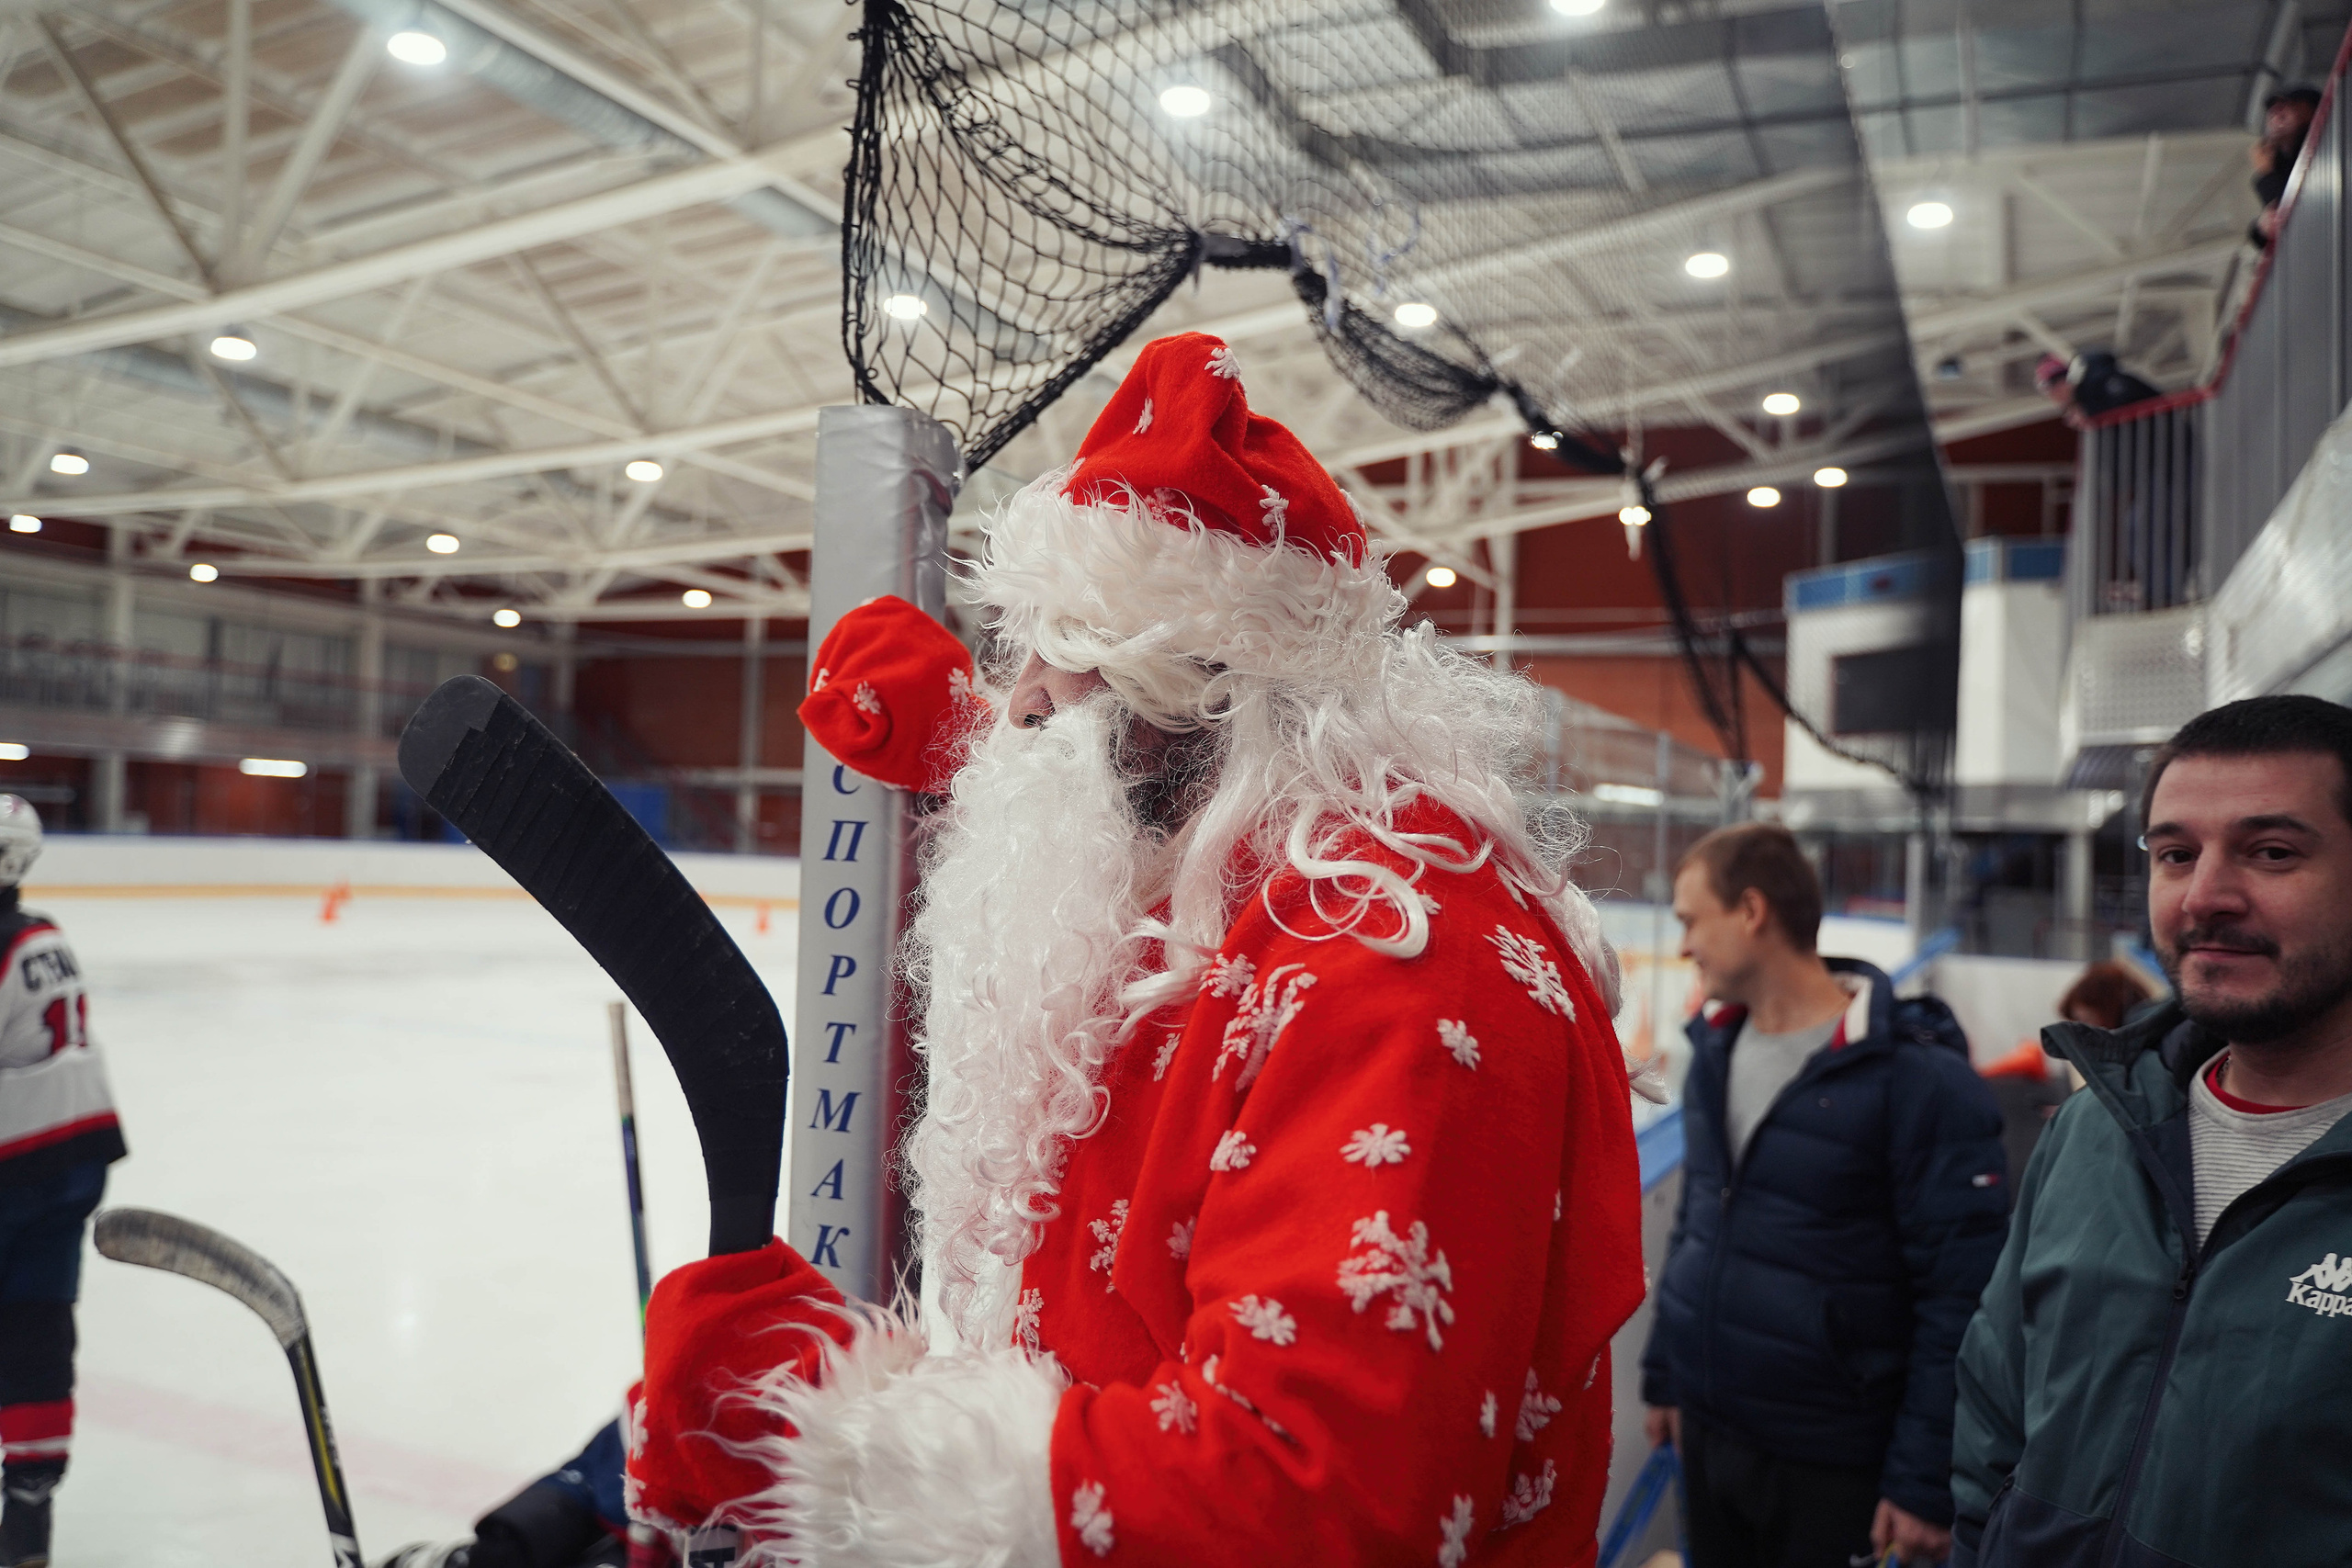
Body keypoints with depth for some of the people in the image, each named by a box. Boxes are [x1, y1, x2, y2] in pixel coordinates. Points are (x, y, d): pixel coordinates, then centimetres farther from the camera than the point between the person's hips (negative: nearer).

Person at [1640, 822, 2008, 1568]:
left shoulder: (1920, 1079, -17)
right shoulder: (1716, 1049, 4)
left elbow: (1960, 1301, -17)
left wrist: (1926, 1483, -16)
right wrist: (1662, 1373, 14)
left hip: (1830, 1470, -6)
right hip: (1704, 1434, 6)